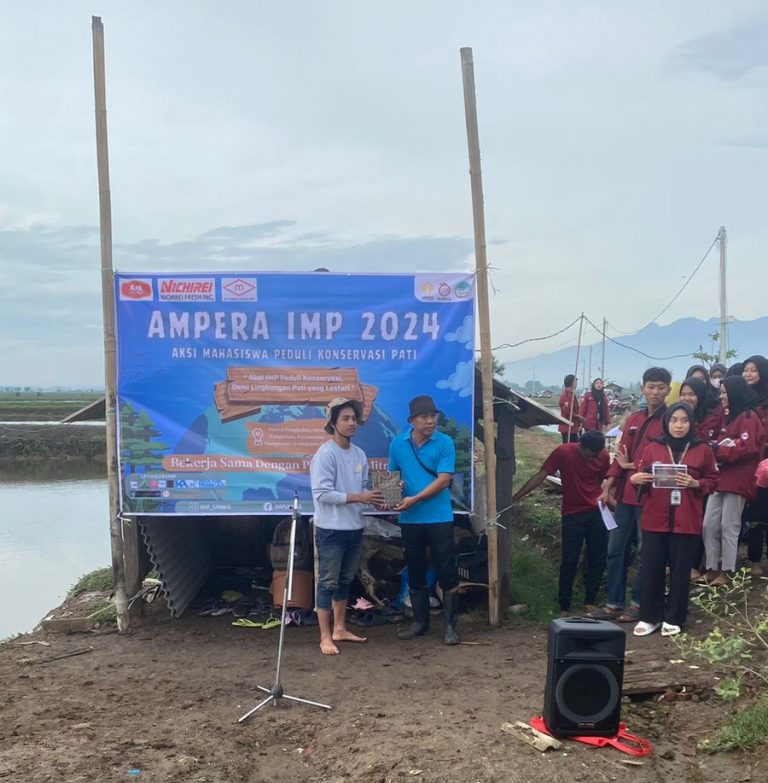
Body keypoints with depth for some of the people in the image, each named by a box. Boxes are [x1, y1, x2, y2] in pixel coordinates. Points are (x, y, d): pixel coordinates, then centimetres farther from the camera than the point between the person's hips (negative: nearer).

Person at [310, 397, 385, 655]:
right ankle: (326, 637, 8)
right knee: (328, 583, 1)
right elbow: (321, 493, -21)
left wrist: (373, 497, -9)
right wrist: (359, 498, -23)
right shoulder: (325, 454, -15)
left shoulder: (359, 454, 7)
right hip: (331, 530, -7)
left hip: (355, 528, 7)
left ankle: (340, 629, 30)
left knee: (344, 581, 18)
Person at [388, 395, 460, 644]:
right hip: (410, 519, 4)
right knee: (415, 571, 13)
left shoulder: (445, 443, -8)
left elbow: (443, 480, -14)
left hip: (439, 518, -3)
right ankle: (420, 621, 26)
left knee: (447, 572, 0)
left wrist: (414, 499, -20)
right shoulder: (397, 443, 2)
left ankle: (450, 625, 9)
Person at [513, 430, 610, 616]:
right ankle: (564, 607, 8)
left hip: (597, 513, 3)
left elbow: (605, 481, 10)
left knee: (597, 559, 7)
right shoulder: (564, 452, -13)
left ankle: (590, 602, 20)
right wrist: (516, 496, -17)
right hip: (572, 515, -3)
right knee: (569, 562, -2)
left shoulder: (603, 456, -3)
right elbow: (540, 476, -13)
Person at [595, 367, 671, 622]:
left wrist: (631, 466, -5)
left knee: (645, 553, 5)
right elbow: (621, 455, 11)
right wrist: (607, 488, 4)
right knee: (615, 550, 10)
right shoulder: (633, 420, 13)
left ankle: (639, 604, 18)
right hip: (625, 495, 6)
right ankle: (614, 603, 20)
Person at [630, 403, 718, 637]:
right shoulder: (652, 448, 4)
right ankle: (649, 616, 16)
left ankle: (673, 619, 19)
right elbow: (641, 478, 9)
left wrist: (696, 484, -13)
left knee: (681, 571, 6)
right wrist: (635, 479, -14)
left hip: (687, 522, 0)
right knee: (652, 570, 4)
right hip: (655, 520, 1)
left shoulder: (703, 450, 3)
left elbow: (712, 481, 6)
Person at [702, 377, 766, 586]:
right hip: (720, 479, 9)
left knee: (729, 527, -3)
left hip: (736, 481, -9)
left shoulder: (748, 417, -8)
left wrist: (717, 450, -15)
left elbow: (747, 447, -20)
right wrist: (716, 450, 3)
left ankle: (727, 571, 5)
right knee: (709, 525, 4)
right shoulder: (731, 416, 22)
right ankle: (712, 568, 11)